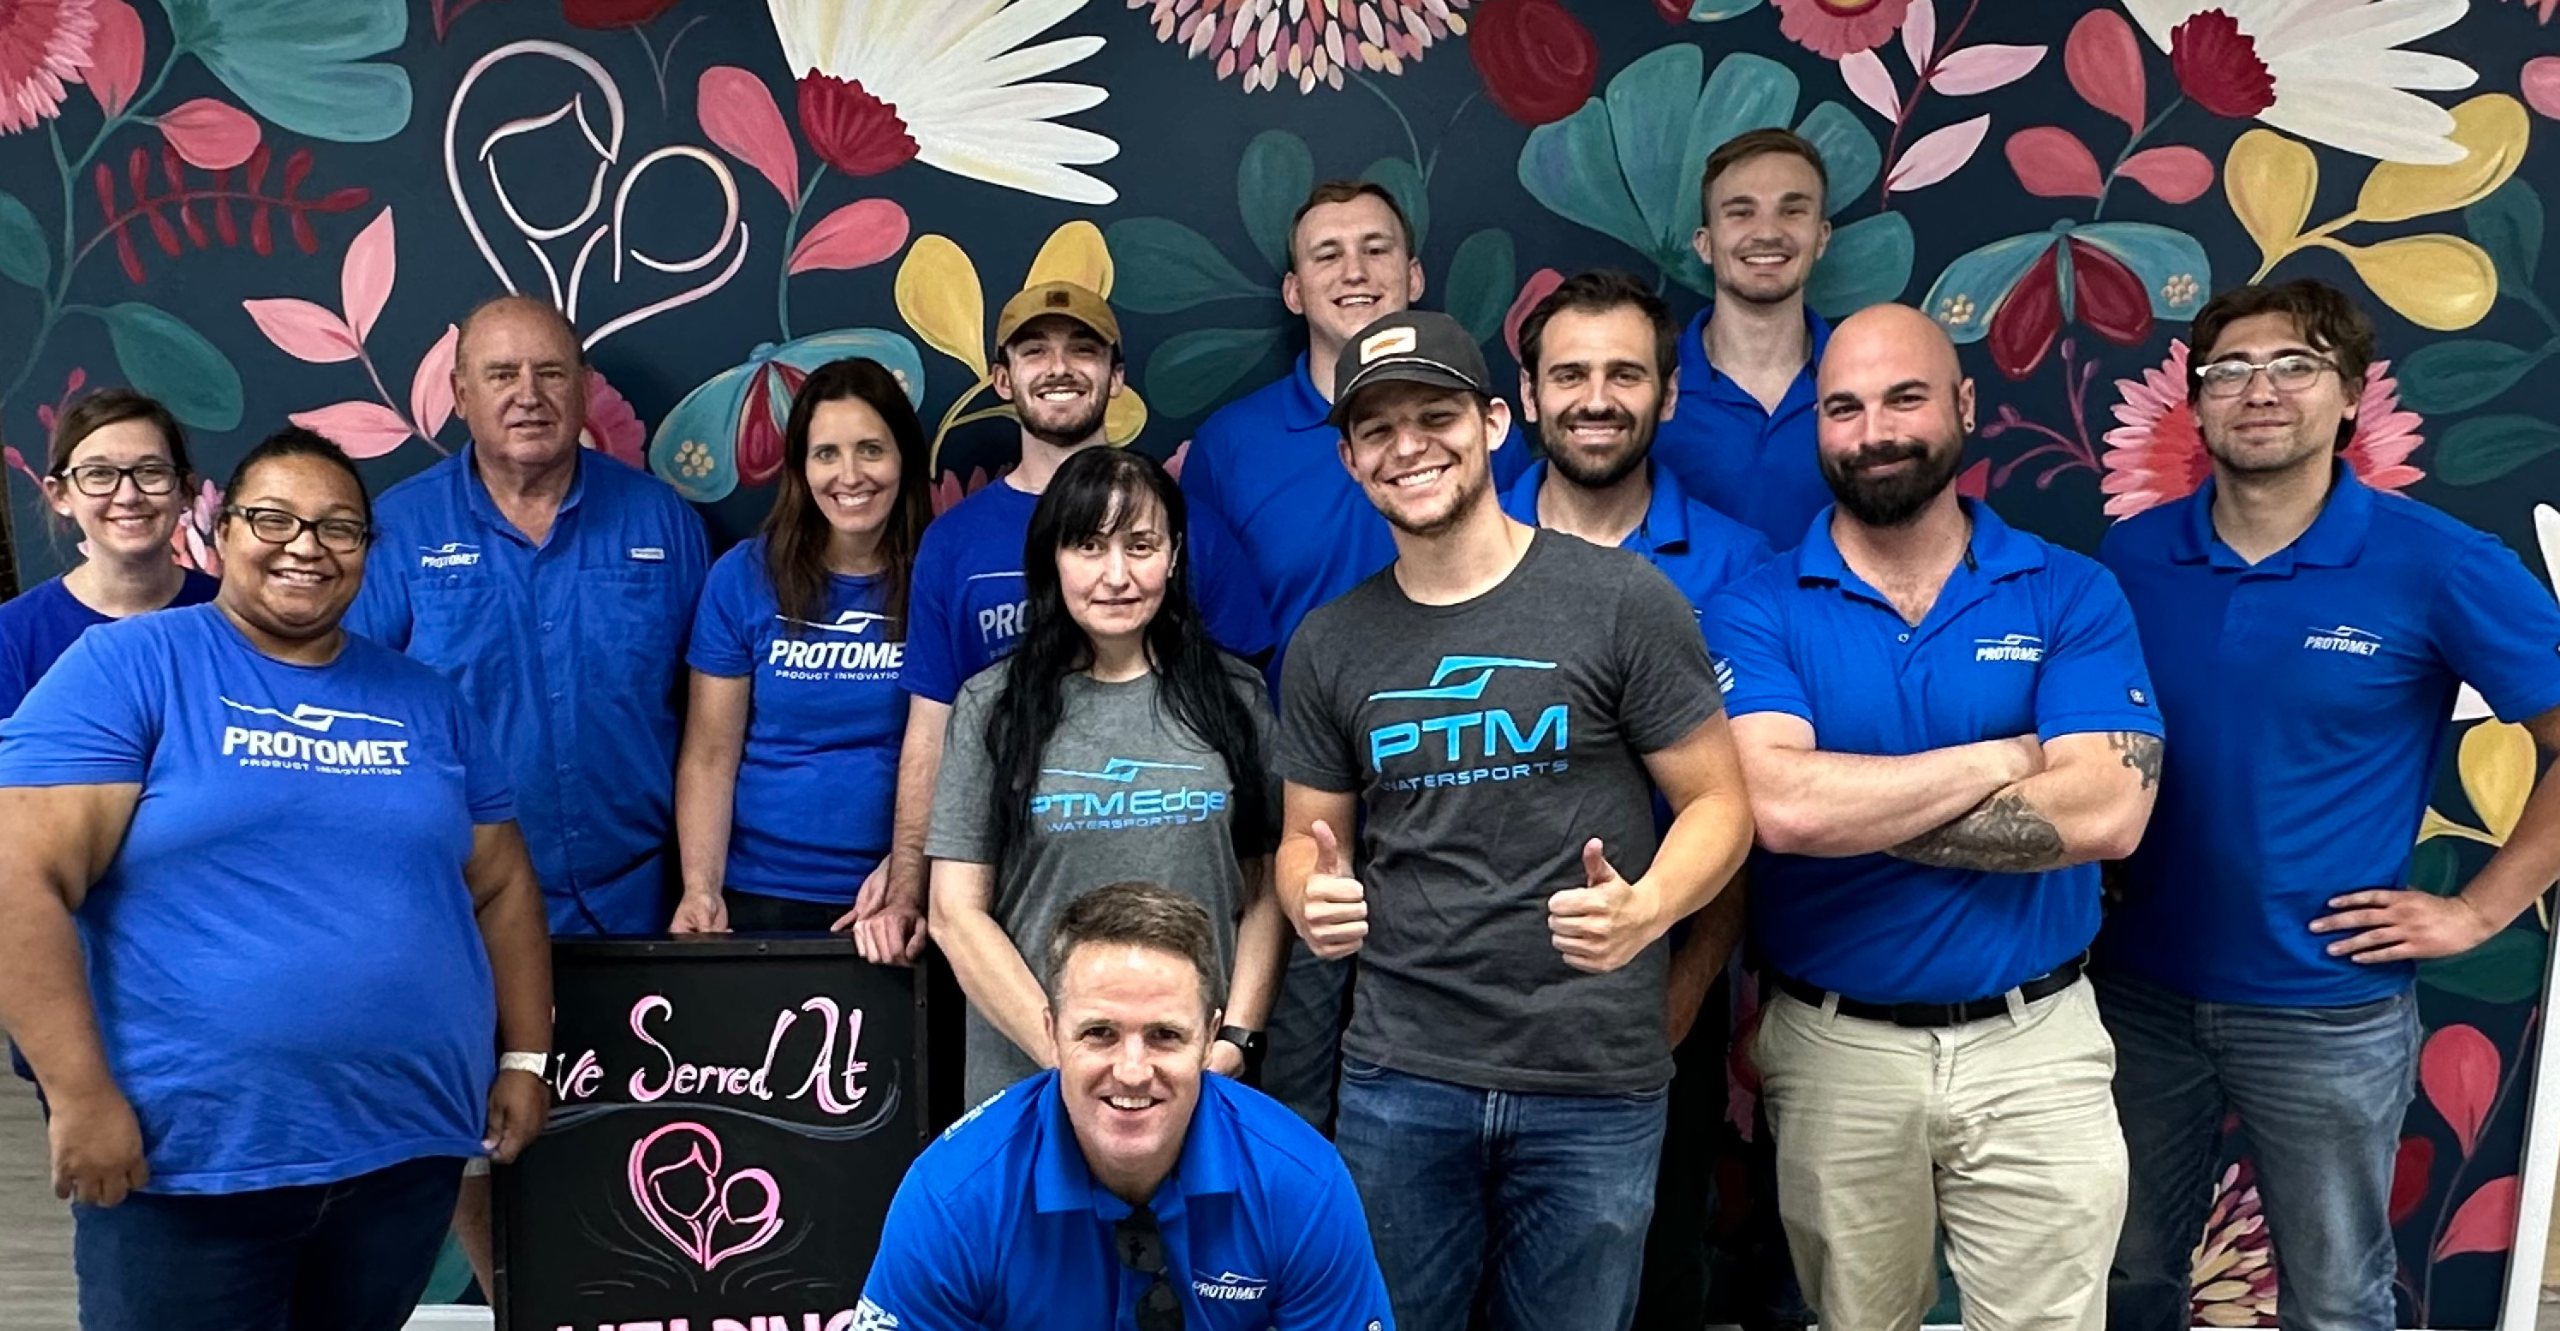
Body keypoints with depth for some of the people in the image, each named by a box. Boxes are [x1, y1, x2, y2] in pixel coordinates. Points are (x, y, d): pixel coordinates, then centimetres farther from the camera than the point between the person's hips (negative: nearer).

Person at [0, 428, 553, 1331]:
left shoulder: (427, 701, 10)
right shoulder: (122, 668, -4)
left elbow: (502, 889, 15)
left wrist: (525, 1058, 8)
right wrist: (81, 1095, -16)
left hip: (410, 1144, 4)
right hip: (187, 1157, -4)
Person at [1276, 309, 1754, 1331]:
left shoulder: (1621, 602, -6)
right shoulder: (1328, 646, 5)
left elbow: (1717, 803, -3)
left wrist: (1643, 911, -22)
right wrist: (1314, 901, -11)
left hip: (1594, 1084, -2)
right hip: (1398, 1075, 3)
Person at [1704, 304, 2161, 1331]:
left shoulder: (2072, 596, -2)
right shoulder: (1755, 613, -5)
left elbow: (2106, 813, -17)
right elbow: (1782, 808, -22)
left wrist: (1854, 807, -17)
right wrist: (2004, 759, -14)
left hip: (2034, 1048, 0)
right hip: (1837, 1052, 0)